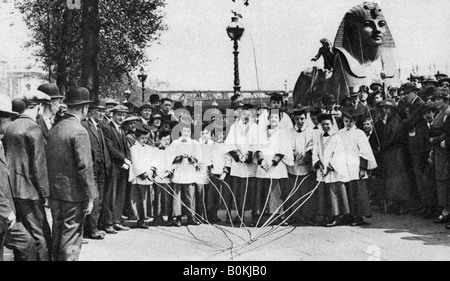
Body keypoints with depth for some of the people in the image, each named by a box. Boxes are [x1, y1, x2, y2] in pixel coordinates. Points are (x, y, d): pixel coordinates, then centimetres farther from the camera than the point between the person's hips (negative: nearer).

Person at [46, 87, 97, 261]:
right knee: (71, 240, 0)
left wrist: (50, 191, 16)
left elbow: (49, 162, 11)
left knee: (57, 236, 17)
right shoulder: (79, 131, -15)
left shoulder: (54, 129, 7)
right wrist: (90, 197, -12)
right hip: (74, 194, -7)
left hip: (55, 193, 7)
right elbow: (85, 167, -18)